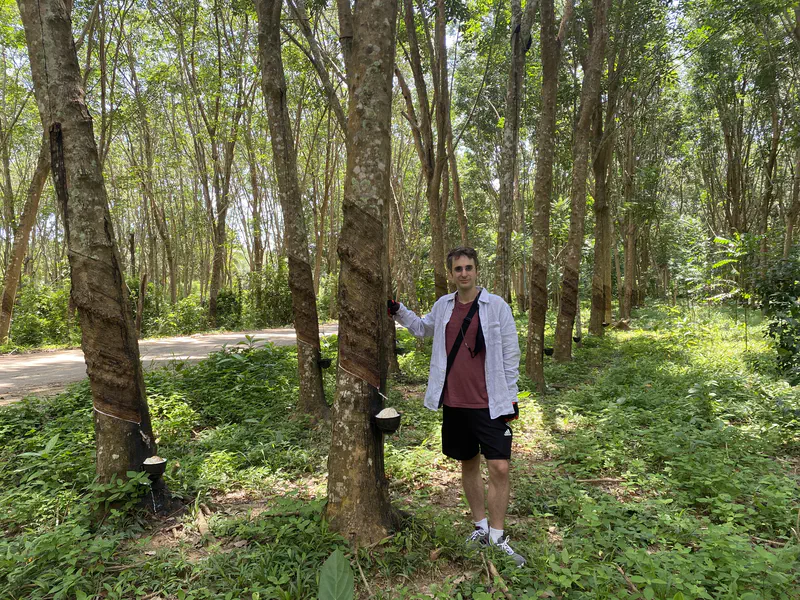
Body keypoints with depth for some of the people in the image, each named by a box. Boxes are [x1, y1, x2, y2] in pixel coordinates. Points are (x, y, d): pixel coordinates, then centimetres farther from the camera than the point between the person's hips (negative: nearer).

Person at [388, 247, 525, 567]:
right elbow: (422, 328, 25)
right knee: (468, 464, 15)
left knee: (499, 468, -7)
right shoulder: (443, 305, 5)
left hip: (489, 403, -4)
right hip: (454, 402, 4)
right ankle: (481, 527, 32)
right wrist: (398, 311, 14)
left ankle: (497, 538, 9)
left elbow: (510, 355, -3)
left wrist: (511, 398, -3)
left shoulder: (496, 306, -7)